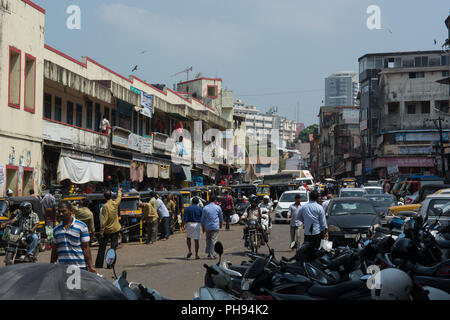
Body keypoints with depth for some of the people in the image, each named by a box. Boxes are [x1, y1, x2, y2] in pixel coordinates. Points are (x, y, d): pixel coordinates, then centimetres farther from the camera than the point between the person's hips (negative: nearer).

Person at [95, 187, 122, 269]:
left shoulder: (106, 206, -15)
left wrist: (101, 231, -13)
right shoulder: (116, 203, -2)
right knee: (113, 247, 4)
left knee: (102, 247, 8)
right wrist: (119, 191, 44)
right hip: (115, 229, 3)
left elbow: (104, 220, -17)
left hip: (107, 230, -3)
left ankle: (99, 264, 12)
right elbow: (119, 197, 23)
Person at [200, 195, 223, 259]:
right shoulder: (218, 208, -3)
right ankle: (211, 255, -4)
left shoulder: (205, 208, 0)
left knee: (208, 239, 17)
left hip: (207, 227, 2)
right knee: (213, 240, -2)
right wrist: (221, 224, 28)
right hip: (215, 227, -2)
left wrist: (203, 227, 14)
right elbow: (221, 217, 11)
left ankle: (208, 253, 18)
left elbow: (202, 219, 4)